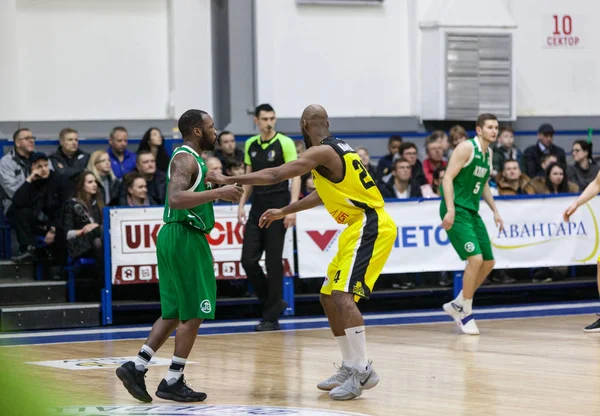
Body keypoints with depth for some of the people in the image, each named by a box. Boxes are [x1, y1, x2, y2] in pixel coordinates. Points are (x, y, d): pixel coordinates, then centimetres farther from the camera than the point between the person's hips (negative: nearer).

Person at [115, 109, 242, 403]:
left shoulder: (190, 158, 17)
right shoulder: (185, 159, -15)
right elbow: (175, 199, -30)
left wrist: (219, 190, 17)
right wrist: (218, 192, -31)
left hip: (176, 238, 10)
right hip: (184, 238, -10)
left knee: (174, 313, 12)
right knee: (193, 313, -4)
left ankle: (136, 368, 9)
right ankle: (172, 383, 0)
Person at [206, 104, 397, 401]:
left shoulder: (322, 151, -15)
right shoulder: (335, 149, 16)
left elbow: (275, 176, -22)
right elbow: (323, 193, 30)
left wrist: (228, 180, -17)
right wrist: (284, 212, 36)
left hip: (370, 227, -10)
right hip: (360, 227, 10)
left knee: (343, 295, -20)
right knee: (328, 297, 13)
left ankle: (363, 371, -21)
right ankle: (350, 367, 17)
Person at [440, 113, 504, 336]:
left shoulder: (488, 153, 13)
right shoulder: (467, 147, -12)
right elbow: (448, 178, -17)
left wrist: (495, 210, 19)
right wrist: (450, 210, -25)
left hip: (472, 212, 9)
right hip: (456, 211, -9)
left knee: (488, 262, 8)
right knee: (475, 259, -18)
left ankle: (457, 305, 22)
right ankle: (465, 313, -4)